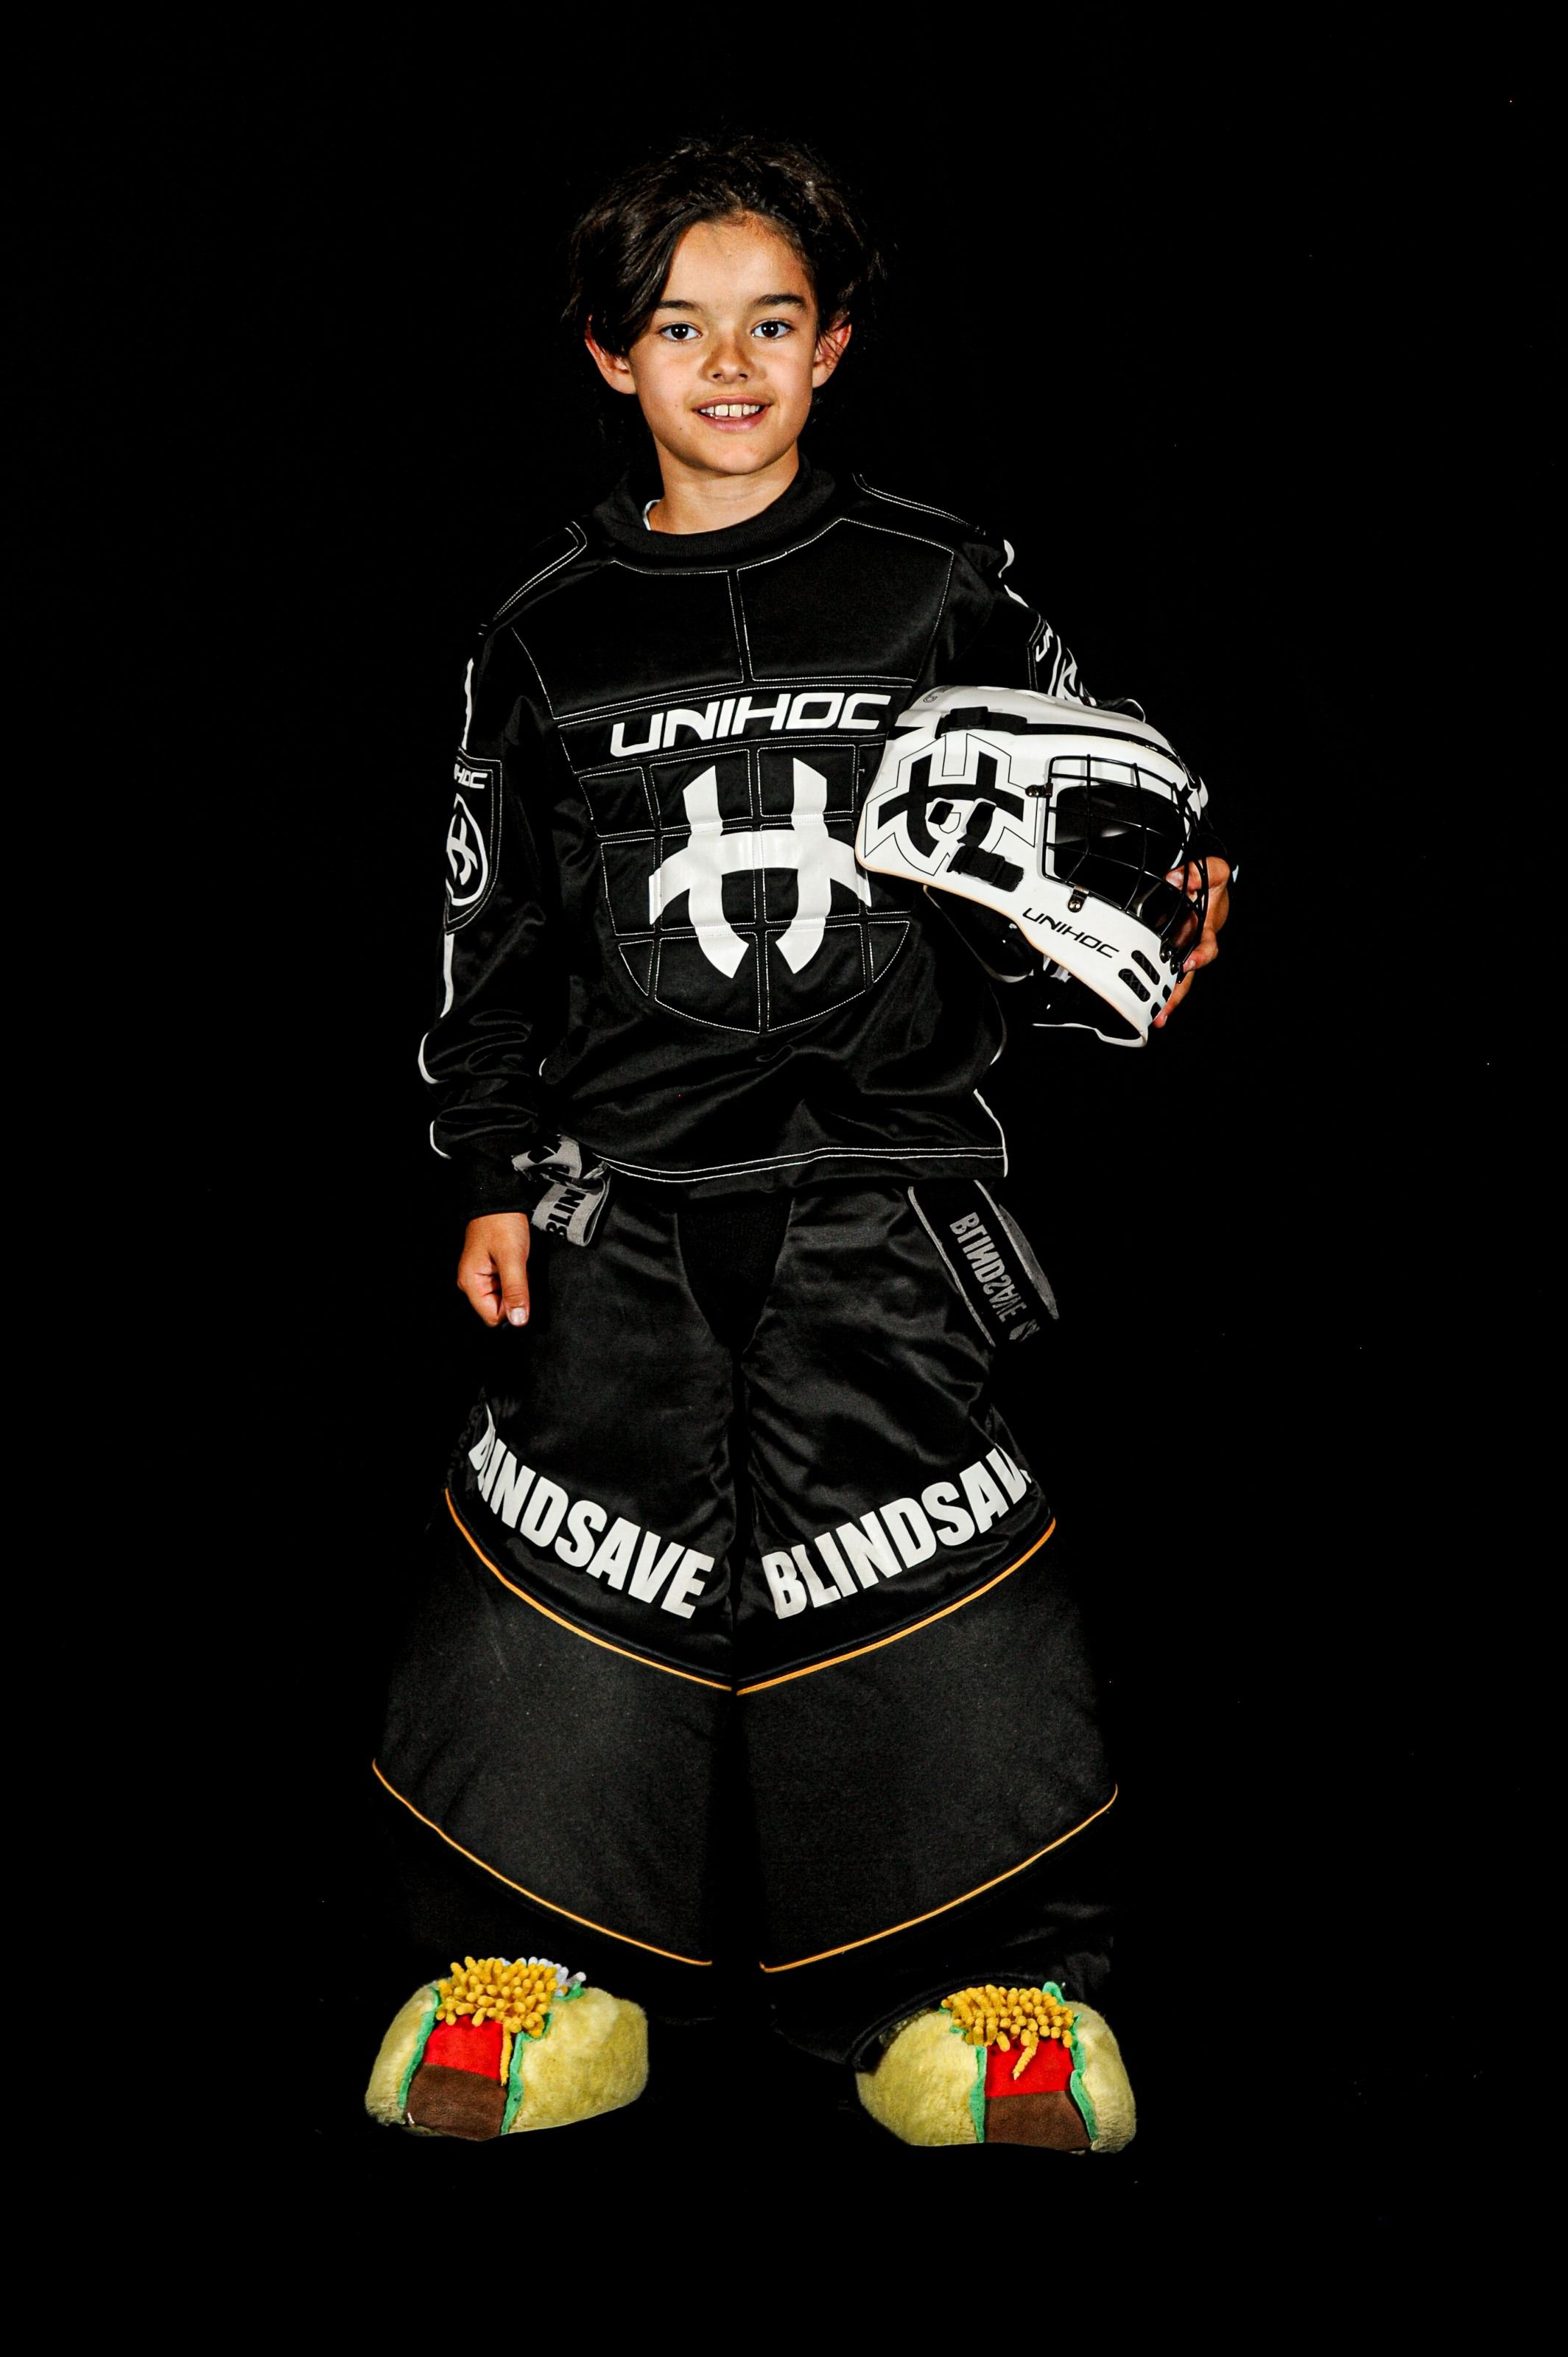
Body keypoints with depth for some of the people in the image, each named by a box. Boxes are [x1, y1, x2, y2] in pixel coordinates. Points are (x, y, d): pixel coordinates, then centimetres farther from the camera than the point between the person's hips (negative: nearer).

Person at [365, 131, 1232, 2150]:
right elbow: (491, 935, 11)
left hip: (881, 1172, -1)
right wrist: (492, 1180, 6)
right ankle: (540, 1952, 18)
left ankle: (985, 1973, 14)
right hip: (626, 1190, 1)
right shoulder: (551, 637, 8)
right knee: (579, 1546, -1)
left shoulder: (940, 590, 5)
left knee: (927, 1584, -3)